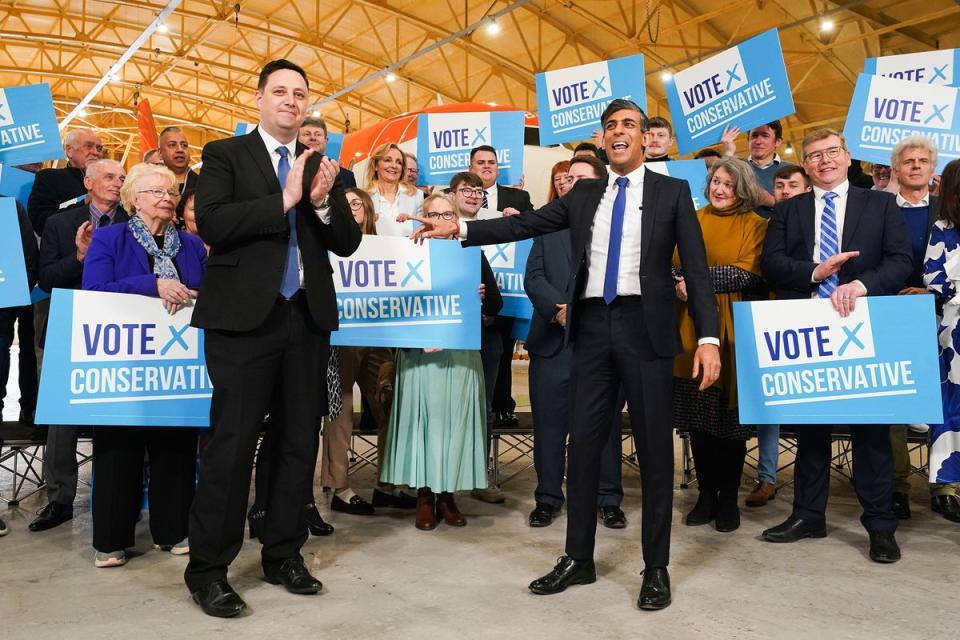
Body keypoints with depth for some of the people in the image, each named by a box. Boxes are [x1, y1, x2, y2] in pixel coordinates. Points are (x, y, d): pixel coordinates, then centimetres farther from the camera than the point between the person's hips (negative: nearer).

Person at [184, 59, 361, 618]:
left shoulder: (321, 165, 14)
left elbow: (348, 243, 8)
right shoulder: (226, 154, 3)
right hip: (245, 318, -4)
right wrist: (283, 200, -18)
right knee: (232, 442, -2)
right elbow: (211, 222, -13)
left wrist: (324, 202, -11)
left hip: (308, 317, 5)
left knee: (301, 440, 9)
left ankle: (284, 554, 24)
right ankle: (207, 568, 13)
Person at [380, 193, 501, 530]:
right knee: (424, 417, 0)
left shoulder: (472, 254, 7)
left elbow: (495, 305, 7)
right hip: (420, 354, -1)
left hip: (462, 353, 2)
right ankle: (425, 496, 11)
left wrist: (483, 295, -13)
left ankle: (448, 495, 16)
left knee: (456, 418, 4)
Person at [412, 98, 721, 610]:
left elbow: (696, 269, -1)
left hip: (645, 328, -3)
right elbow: (523, 226, 7)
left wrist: (708, 337, -11)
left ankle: (656, 567, 18)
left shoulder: (672, 192, 5)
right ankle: (578, 559, 21)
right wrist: (458, 228, -3)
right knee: (583, 444, 7)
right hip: (592, 328, 3)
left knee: (654, 448, 4)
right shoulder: (583, 194, 14)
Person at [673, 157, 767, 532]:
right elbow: (675, 265, 7)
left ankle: (728, 498, 17)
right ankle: (706, 494, 19)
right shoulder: (691, 221, 13)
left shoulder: (754, 225, 3)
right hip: (692, 327, 3)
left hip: (732, 329, -3)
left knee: (731, 415, 3)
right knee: (697, 416, 6)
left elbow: (747, 274, -9)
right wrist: (680, 284, -14)